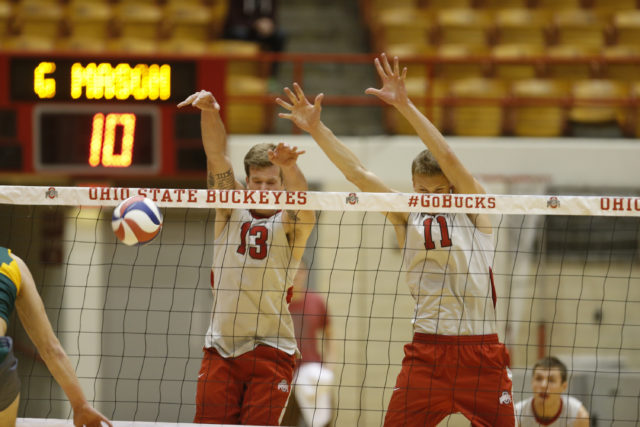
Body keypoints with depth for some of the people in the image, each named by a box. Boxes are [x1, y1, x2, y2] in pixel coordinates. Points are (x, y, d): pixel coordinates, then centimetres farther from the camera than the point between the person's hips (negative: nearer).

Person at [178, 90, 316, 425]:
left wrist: (289, 168, -43)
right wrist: (209, 112, -18)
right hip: (221, 347, 3)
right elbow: (216, 156, -1)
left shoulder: (291, 223, 3)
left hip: (270, 348, -3)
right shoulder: (232, 211, 10)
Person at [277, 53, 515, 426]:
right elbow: (357, 173, 5)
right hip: (426, 354, 2)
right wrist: (316, 128, -2)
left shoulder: (475, 213, 2)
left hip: (481, 357, -2)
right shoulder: (408, 220, 9)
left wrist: (405, 106, -19)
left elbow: (448, 159, -11)